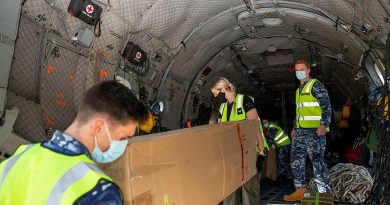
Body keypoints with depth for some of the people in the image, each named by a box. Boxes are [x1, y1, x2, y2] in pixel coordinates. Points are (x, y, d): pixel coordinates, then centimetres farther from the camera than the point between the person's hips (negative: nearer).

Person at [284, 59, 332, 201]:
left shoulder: (315, 85, -4)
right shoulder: (299, 90, 22)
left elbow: (326, 106, -11)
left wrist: (324, 124, -22)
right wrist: (295, 128, 26)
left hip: (315, 130, -9)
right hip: (301, 131, 9)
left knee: (317, 159, -10)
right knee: (296, 159, 9)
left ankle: (324, 193, -3)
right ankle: (300, 190, 18)